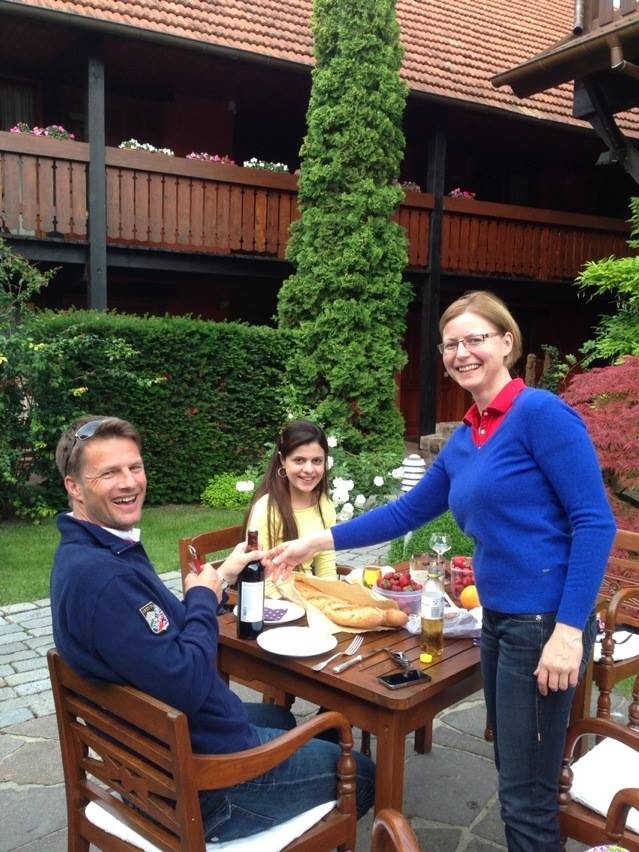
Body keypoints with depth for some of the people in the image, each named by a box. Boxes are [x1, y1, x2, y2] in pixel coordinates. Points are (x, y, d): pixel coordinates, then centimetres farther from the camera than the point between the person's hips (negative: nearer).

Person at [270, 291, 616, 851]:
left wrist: (569, 629, -21)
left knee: (527, 793, 4)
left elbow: (595, 522, -16)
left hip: (546, 623, -7)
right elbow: (406, 512, 18)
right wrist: (317, 543, 15)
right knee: (514, 776, 20)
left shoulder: (540, 412, -13)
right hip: (499, 620, 8)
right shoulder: (463, 440, 10)